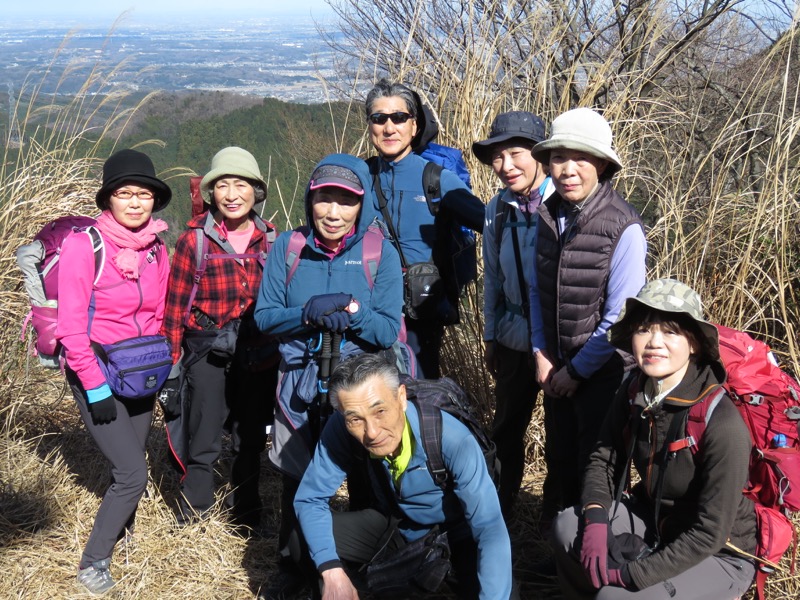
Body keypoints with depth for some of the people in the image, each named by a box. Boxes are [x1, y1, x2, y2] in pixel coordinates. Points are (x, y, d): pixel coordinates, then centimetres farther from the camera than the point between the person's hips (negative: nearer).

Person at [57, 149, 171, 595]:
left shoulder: (156, 248, 1)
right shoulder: (84, 245, -17)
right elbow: (71, 326, -17)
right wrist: (96, 387, -17)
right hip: (95, 376, -5)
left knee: (133, 465, 13)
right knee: (134, 473, -9)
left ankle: (121, 534, 38)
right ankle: (93, 563, 8)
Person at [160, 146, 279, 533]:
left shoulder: (269, 239, 4)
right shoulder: (195, 238, -6)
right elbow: (175, 303, -3)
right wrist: (172, 359, -4)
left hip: (258, 355, 3)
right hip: (208, 354, -3)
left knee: (250, 442, 14)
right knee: (203, 446, 0)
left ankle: (246, 521, 30)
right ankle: (191, 526, 15)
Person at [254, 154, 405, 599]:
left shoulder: (380, 252, -8)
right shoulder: (289, 247, -3)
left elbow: (389, 331, -12)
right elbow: (265, 316, -7)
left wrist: (351, 310, -29)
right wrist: (309, 313, -25)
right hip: (300, 383, 2)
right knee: (297, 475, 16)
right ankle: (294, 564, 38)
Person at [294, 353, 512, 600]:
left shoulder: (453, 440, -34)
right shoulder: (342, 429, -25)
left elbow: (491, 530, -35)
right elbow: (310, 498, -15)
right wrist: (333, 573, -29)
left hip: (454, 535, -2)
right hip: (392, 526, 3)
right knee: (303, 539, -17)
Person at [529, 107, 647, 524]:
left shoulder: (624, 227, -21)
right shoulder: (547, 217, -2)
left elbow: (619, 316, -18)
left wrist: (577, 370, -12)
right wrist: (542, 355, 0)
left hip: (603, 371, -5)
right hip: (556, 368, 6)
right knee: (559, 461, 21)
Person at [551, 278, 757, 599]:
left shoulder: (722, 423, -29)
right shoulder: (633, 392, -10)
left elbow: (709, 534, -25)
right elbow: (604, 459, 2)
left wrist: (629, 573, -24)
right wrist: (595, 518, -17)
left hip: (718, 554, -5)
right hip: (655, 519, 5)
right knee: (568, 527, -16)